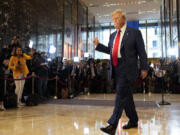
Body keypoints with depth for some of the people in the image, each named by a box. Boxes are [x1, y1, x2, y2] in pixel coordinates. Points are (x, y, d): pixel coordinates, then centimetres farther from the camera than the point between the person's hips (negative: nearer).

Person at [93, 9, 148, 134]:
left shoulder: (134, 32, -1)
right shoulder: (113, 35, 16)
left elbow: (141, 51, -2)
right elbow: (110, 50, 21)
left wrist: (144, 68, -4)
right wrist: (98, 45, 10)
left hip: (127, 69, -6)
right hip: (116, 69, 6)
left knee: (121, 94, -12)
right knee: (126, 96, 14)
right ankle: (133, 121, 28)